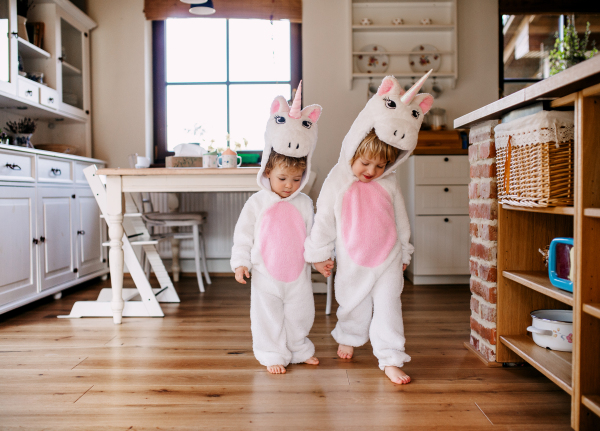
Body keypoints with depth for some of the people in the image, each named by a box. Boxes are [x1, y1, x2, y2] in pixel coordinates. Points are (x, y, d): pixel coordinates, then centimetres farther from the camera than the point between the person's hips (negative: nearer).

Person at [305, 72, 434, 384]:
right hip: (352, 262, 0)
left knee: (388, 307, -1)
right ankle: (348, 338, 45)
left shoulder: (389, 184, -5)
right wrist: (320, 253, 3)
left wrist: (403, 253, 13)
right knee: (353, 305, 17)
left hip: (387, 259, 1)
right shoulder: (337, 181, -11)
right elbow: (324, 220, -3)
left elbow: (400, 220, 7)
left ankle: (391, 360, 8)